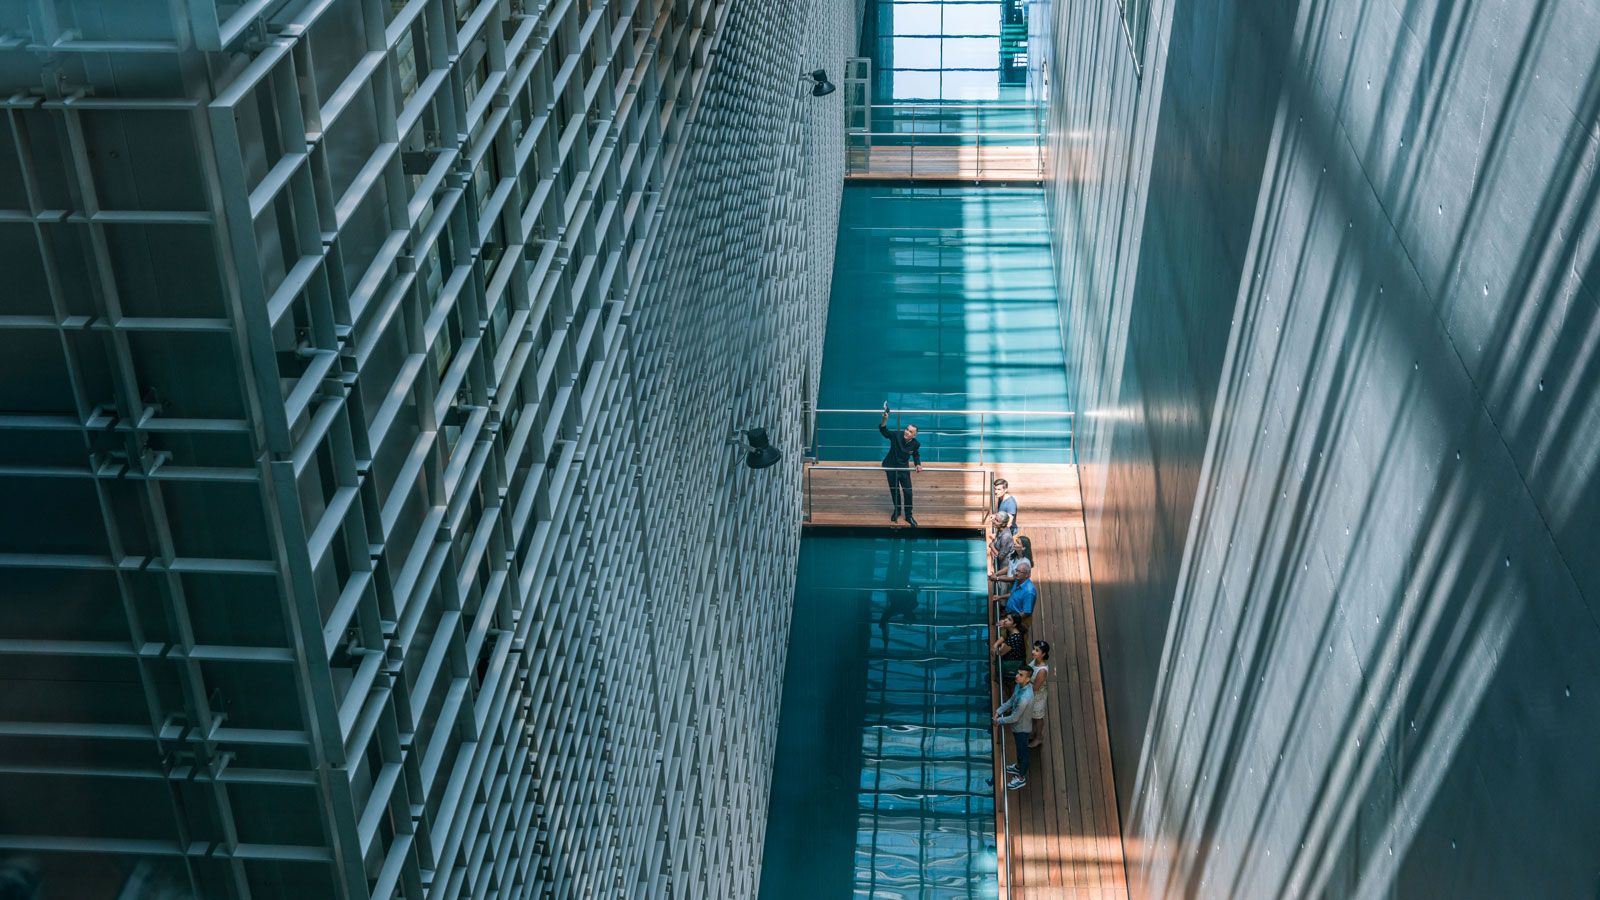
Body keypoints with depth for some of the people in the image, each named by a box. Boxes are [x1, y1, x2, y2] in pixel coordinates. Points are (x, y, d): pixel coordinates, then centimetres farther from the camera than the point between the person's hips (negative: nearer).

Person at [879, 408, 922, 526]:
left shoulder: (916, 444, -16)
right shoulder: (896, 435, -22)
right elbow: (883, 431, -29)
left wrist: (918, 464, -12)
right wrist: (885, 419, -47)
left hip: (904, 469, 0)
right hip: (891, 468, 0)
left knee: (908, 492, -2)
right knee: (894, 491, 15)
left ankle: (908, 516, 16)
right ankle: (897, 511, 39)